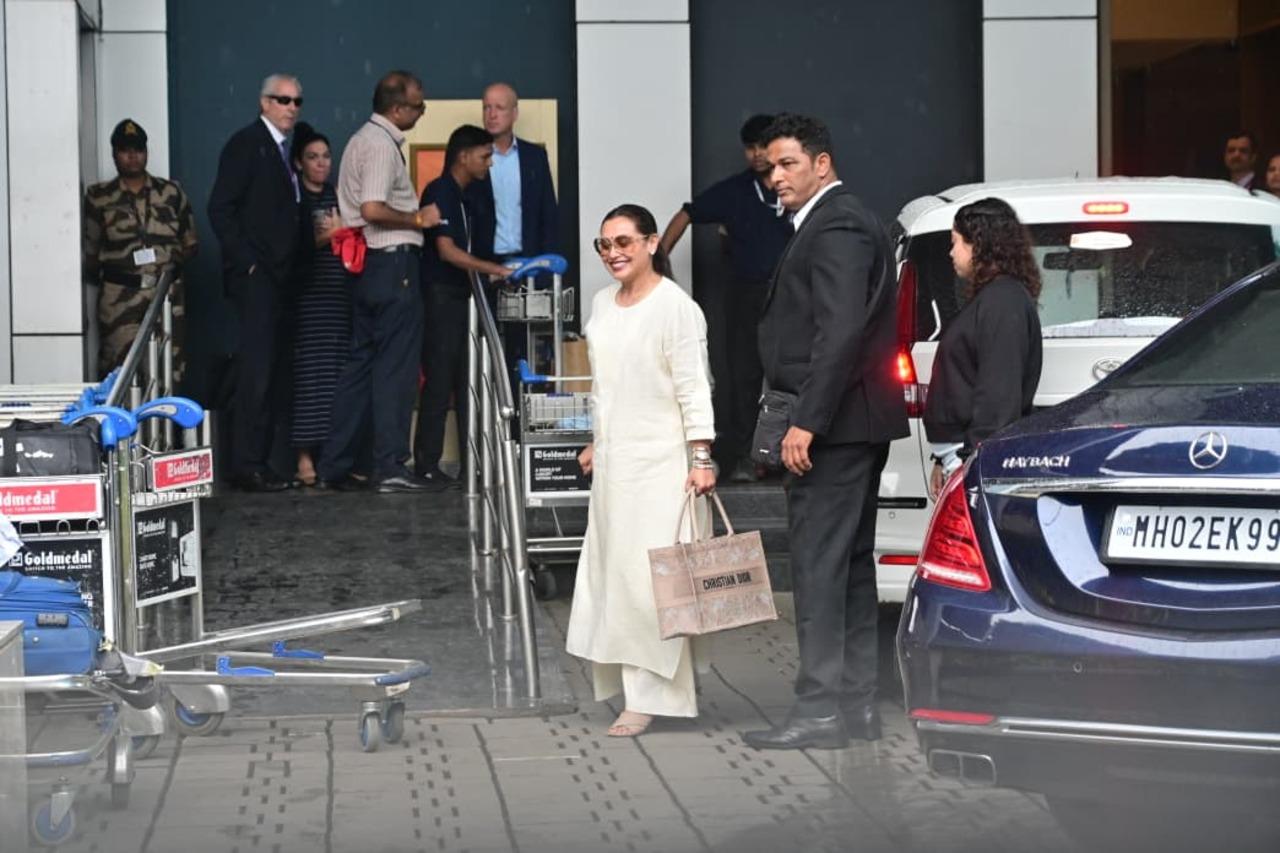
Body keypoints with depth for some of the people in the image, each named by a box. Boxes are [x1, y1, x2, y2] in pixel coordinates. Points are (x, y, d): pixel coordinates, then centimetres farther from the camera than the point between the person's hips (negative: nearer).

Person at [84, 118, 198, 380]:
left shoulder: (171, 193, 12)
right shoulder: (99, 198, 7)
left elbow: (191, 243, 15)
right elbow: (89, 252, 7)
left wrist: (175, 260, 1)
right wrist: (100, 275, -4)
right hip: (119, 299, -2)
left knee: (169, 374, -3)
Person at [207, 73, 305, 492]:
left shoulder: (280, 151, 19)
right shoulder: (246, 143, -7)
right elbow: (220, 208, -13)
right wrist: (246, 261, -16)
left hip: (277, 277, 9)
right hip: (254, 276, -9)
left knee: (269, 372, 8)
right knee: (256, 370, -12)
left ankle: (258, 461, 11)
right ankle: (248, 466, -11)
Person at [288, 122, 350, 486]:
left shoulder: (338, 195, 16)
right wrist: (321, 238, -18)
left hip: (340, 294, 4)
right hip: (308, 295, -4)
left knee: (339, 370, -2)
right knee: (309, 370, -9)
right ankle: (305, 456, -8)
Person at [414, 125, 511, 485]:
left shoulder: (462, 197, 16)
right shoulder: (440, 192, -12)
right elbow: (447, 251, -19)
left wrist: (491, 273, 12)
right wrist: (494, 270, -19)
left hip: (460, 296, 9)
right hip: (440, 296, -9)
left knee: (467, 381, 9)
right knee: (440, 382, -7)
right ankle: (427, 464, -2)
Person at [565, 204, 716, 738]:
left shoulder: (675, 307, -10)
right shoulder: (602, 304, 12)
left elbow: (694, 386, -13)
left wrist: (701, 457, -17)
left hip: (660, 460, -8)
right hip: (613, 462, 8)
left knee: (649, 575, -9)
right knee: (610, 569, 7)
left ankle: (650, 697, -5)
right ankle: (626, 683, 15)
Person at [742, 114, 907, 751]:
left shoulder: (835, 228, -14)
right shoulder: (840, 222, 19)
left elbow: (841, 333, -23)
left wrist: (805, 422, -24)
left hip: (834, 424, -11)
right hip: (858, 424, 11)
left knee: (818, 563, -10)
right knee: (850, 562, 13)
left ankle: (820, 709, -9)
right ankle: (857, 703, 18)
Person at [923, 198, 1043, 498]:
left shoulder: (1003, 301, -11)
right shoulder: (988, 298, 21)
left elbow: (999, 393, -19)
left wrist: (971, 461, -21)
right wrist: (943, 461, 24)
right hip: (961, 454, 10)